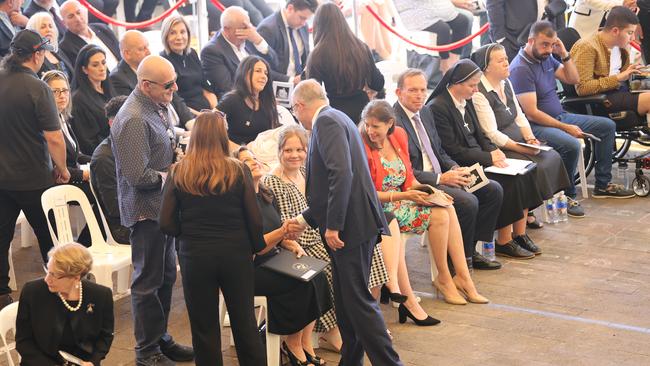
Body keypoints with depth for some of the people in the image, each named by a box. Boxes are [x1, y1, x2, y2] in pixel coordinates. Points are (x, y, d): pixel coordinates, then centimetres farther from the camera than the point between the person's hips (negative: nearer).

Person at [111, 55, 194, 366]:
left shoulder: (157, 106, 6)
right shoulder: (133, 120, -24)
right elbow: (139, 176, -26)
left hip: (163, 205, 9)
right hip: (145, 211, -9)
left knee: (165, 276, 19)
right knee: (148, 281, 3)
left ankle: (161, 339, 33)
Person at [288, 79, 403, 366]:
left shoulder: (326, 121, -11)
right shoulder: (335, 119, 21)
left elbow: (341, 174, -24)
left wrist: (332, 225, -22)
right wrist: (306, 219, 26)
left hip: (352, 225, -10)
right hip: (352, 224, 10)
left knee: (357, 300, -6)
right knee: (346, 301, 16)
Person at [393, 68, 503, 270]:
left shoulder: (426, 113, 13)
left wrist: (455, 169, 1)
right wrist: (441, 178, -21)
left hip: (440, 176, 10)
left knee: (493, 190, 1)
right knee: (468, 201, -28)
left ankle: (470, 250, 6)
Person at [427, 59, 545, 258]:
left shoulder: (466, 101, 11)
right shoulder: (437, 108, -16)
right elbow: (452, 151, -18)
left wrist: (494, 151, -3)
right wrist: (489, 157, -17)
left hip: (480, 159, 9)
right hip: (461, 168, -9)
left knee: (523, 175, -9)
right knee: (507, 183, -23)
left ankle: (519, 234, -3)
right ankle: (503, 242, -10)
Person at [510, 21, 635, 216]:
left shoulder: (546, 58, 7)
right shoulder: (520, 69, -20)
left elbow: (574, 79, 14)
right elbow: (531, 113, -23)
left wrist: (564, 54, -2)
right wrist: (566, 128, -21)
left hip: (560, 116, 10)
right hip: (537, 126, -10)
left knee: (608, 126, 7)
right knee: (571, 145, -36)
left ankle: (602, 185, 14)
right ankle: (567, 196, -15)